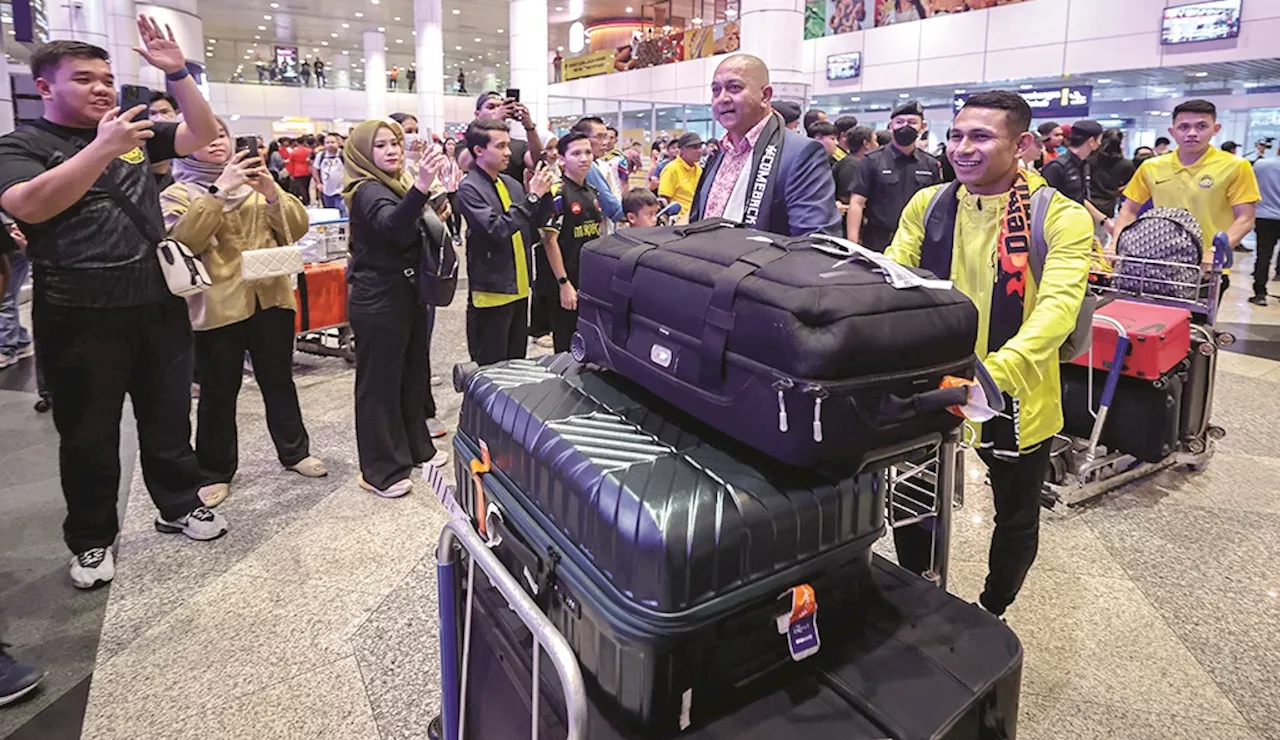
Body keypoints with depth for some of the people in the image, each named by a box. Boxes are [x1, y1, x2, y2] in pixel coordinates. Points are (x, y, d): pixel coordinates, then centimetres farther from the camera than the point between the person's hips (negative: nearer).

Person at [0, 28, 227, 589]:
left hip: (158, 305, 4)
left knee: (169, 416, 15)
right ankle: (91, 539, 23)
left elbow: (203, 134, 6)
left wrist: (177, 72, -7)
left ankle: (179, 505, 32)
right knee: (89, 434, 8)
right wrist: (103, 148, -29)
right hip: (80, 318, -4)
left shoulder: (134, 132, 11)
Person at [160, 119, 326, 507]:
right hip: (218, 307, -3)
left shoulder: (256, 185, 14)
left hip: (271, 298, 4)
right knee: (218, 393, 5)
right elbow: (182, 241, -18)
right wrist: (218, 191, -22)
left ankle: (294, 451, 27)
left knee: (278, 381, 13)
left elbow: (298, 227, 3)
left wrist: (273, 193, -14)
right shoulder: (178, 194, 1)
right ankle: (215, 471, 17)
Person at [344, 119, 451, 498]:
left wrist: (439, 216, 8)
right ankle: (381, 470, 10)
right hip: (377, 302, -9)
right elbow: (392, 226, -39)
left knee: (414, 373, 18)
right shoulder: (368, 191, -15)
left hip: (408, 294, 9)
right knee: (380, 382, 0)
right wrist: (421, 186, -52)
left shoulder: (397, 184, 12)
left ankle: (416, 446, 34)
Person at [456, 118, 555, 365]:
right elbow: (497, 229, -25)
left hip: (518, 288, 7)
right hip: (492, 292, -7)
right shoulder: (469, 188, -13)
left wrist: (544, 193, -5)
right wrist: (532, 196, -22)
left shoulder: (510, 183, 8)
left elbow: (533, 227, 10)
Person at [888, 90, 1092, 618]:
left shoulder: (1061, 218, -13)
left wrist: (996, 373, -42)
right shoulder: (927, 205, -1)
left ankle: (991, 618, 47)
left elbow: (1057, 307, -25)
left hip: (1015, 400, -2)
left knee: (1016, 520, 19)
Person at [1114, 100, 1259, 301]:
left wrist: (1215, 252, -23)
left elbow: (1245, 219, -7)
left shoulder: (1235, 167, -5)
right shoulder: (1151, 167, 3)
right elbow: (1128, 210, 10)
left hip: (1206, 270, -2)